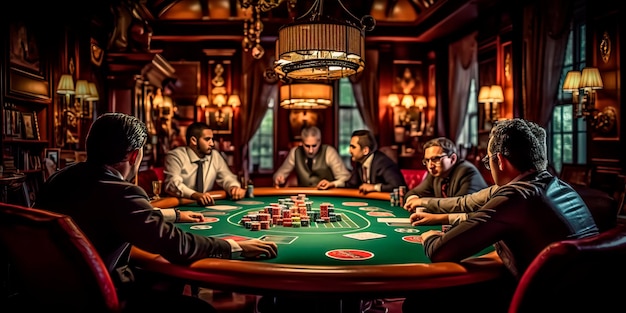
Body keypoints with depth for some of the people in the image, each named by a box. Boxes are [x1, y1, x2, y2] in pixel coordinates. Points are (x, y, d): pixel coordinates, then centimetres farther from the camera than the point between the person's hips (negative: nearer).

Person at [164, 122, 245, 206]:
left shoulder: (215, 155, 7)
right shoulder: (175, 156, -8)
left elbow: (226, 177, 12)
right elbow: (173, 184, -21)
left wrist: (235, 187, -12)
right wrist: (195, 195, -39)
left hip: (206, 206, 4)